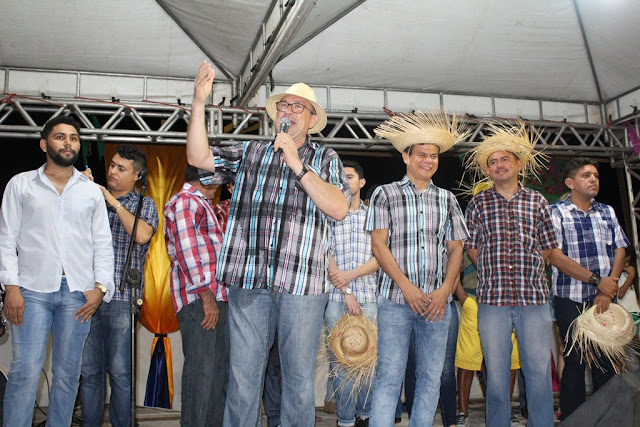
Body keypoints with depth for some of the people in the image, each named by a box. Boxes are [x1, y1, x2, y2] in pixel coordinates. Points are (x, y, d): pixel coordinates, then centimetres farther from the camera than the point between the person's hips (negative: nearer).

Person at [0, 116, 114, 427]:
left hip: (78, 294, 2)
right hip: (33, 290, -2)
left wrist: (101, 287, -2)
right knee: (25, 371, -6)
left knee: (68, 374, 6)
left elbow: (103, 244, 10)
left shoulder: (92, 191, 13)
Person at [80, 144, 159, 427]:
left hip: (121, 297, -3)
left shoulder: (144, 204, 6)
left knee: (119, 371, -2)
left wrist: (114, 202, -8)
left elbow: (142, 235, -13)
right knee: (89, 371, 8)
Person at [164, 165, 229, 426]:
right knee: (201, 368, -9)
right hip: (198, 297, -10)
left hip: (215, 296, 10)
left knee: (219, 367, 11)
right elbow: (187, 251, -14)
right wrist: (206, 295, -18)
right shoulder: (185, 201, -4)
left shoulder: (202, 204, 27)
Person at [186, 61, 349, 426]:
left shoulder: (326, 159, 11)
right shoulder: (250, 153, 18)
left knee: (299, 380, 6)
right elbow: (199, 157, 8)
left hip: (302, 283, -1)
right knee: (242, 378, 6)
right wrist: (199, 102, 0)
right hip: (248, 280, 2)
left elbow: (339, 208, -4)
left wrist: (298, 165, -8)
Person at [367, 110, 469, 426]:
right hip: (395, 297, -3)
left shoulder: (446, 199, 15)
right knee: (389, 377, -4)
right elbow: (378, 245, -2)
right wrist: (407, 287, -11)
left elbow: (456, 248, 11)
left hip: (437, 301, 3)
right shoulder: (386, 194, 6)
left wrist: (444, 290, -5)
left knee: (431, 377, 7)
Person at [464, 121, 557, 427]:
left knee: (539, 370, 3)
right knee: (496, 373, 6)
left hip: (534, 298, 1)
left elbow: (547, 246, 14)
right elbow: (471, 247, 10)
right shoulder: (478, 204, 8)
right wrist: (493, 273, 3)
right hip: (492, 298, -1)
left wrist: (527, 271, 7)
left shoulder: (537, 202, 10)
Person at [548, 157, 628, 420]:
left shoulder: (607, 212, 15)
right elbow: (555, 257, -11)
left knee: (607, 362, 6)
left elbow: (619, 250, 9)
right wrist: (597, 280, -14)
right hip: (571, 300, -4)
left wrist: (609, 288, -6)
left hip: (605, 299, 4)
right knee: (575, 362, 2)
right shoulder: (556, 213, -1)